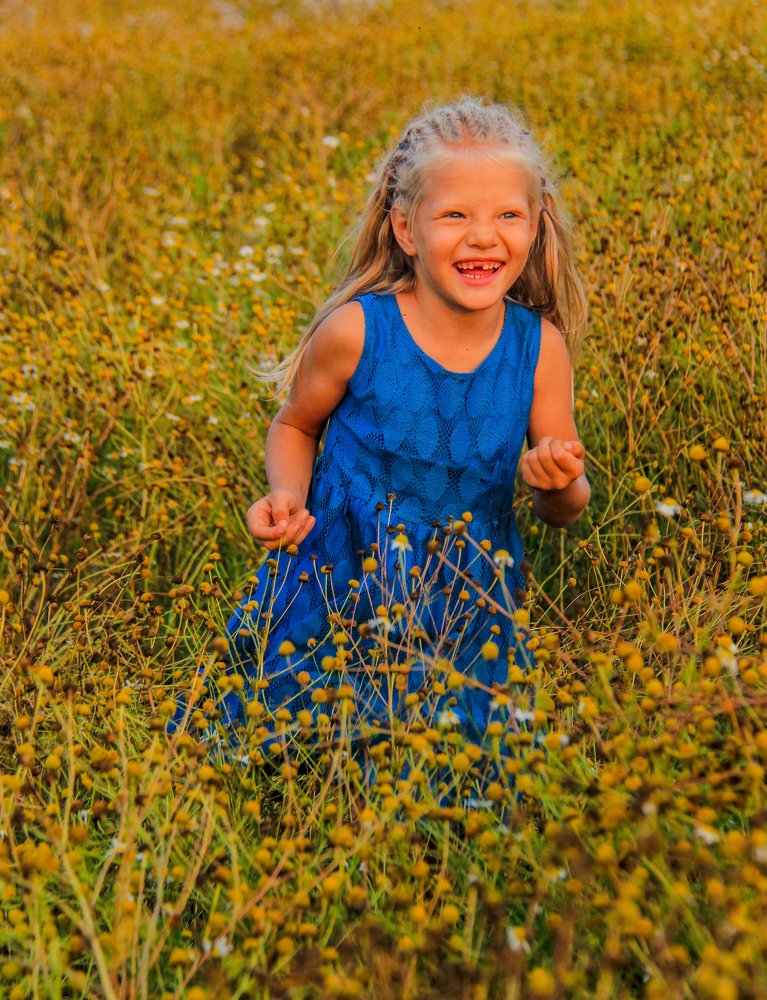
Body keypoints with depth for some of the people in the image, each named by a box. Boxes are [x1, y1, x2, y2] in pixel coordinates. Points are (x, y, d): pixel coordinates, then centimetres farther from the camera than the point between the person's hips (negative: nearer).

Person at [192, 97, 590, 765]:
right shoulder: (357, 331, -17)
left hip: (468, 619, 2)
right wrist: (288, 495, -16)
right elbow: (296, 426, 3)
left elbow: (565, 512, -2)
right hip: (336, 597, -1)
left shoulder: (540, 346, -11)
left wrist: (559, 484, -24)